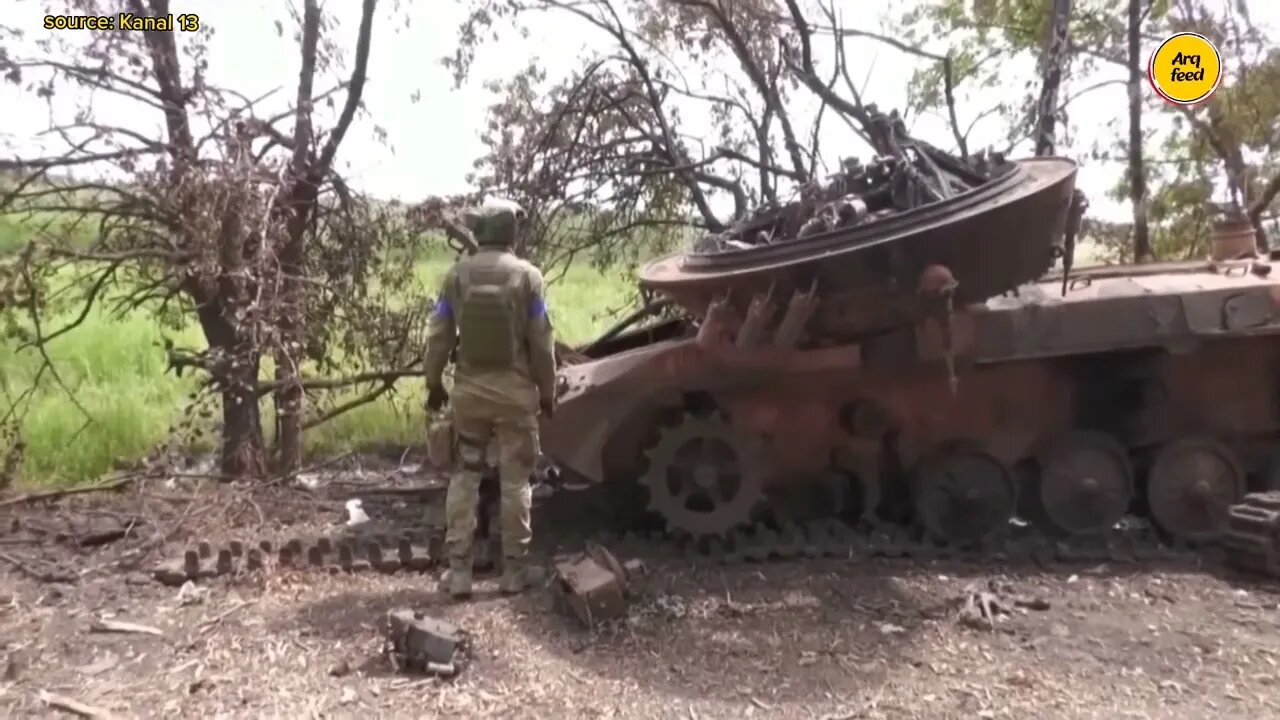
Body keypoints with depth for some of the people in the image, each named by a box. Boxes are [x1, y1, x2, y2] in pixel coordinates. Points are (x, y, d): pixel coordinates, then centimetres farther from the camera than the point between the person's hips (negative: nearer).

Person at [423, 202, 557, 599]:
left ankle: (458, 569, 15)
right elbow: (541, 342, -6)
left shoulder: (457, 274, -1)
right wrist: (547, 391, 5)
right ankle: (515, 568, 15)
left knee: (464, 476, 12)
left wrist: (434, 383, 15)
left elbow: (439, 336, 3)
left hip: (469, 389, 2)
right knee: (515, 480, 8)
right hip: (515, 391, -2)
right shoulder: (527, 275, -7)